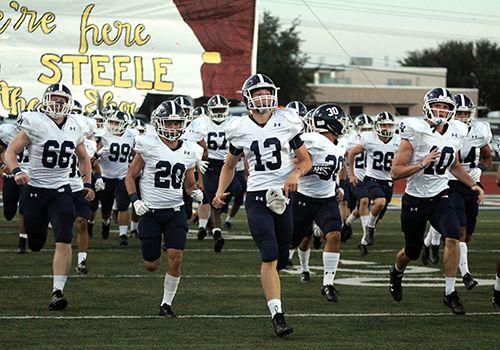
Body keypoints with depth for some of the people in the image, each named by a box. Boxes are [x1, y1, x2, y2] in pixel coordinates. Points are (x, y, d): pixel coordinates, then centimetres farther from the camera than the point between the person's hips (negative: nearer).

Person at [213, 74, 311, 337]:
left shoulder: (286, 122, 2)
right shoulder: (240, 130, 2)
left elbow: (305, 160, 9)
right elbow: (230, 166, 17)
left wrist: (295, 174, -12)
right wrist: (220, 192, 2)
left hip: (283, 195, 2)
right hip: (256, 197, -2)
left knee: (281, 258, 8)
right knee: (270, 256, -16)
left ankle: (269, 285, 44)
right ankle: (277, 315, -18)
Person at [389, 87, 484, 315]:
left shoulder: (455, 133, 1)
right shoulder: (415, 132, -16)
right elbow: (395, 172, -17)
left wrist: (473, 185, 7)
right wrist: (422, 164, -30)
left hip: (440, 196, 3)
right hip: (415, 199, -3)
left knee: (453, 237, -23)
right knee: (412, 252, 11)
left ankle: (450, 294, -14)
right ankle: (396, 272, 48)